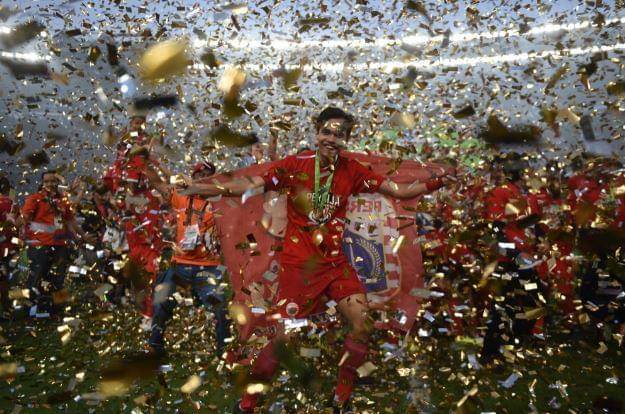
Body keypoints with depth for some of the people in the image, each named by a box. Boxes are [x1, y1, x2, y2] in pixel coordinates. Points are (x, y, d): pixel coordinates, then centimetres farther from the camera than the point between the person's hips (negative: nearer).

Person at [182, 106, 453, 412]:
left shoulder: (352, 170, 1)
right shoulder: (295, 165, -9)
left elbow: (399, 191, 3)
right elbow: (248, 186, -15)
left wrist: (435, 183, -10)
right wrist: (196, 189, -24)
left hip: (335, 262, 4)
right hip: (298, 264, -4)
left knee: (363, 325, -1)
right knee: (284, 336, -4)